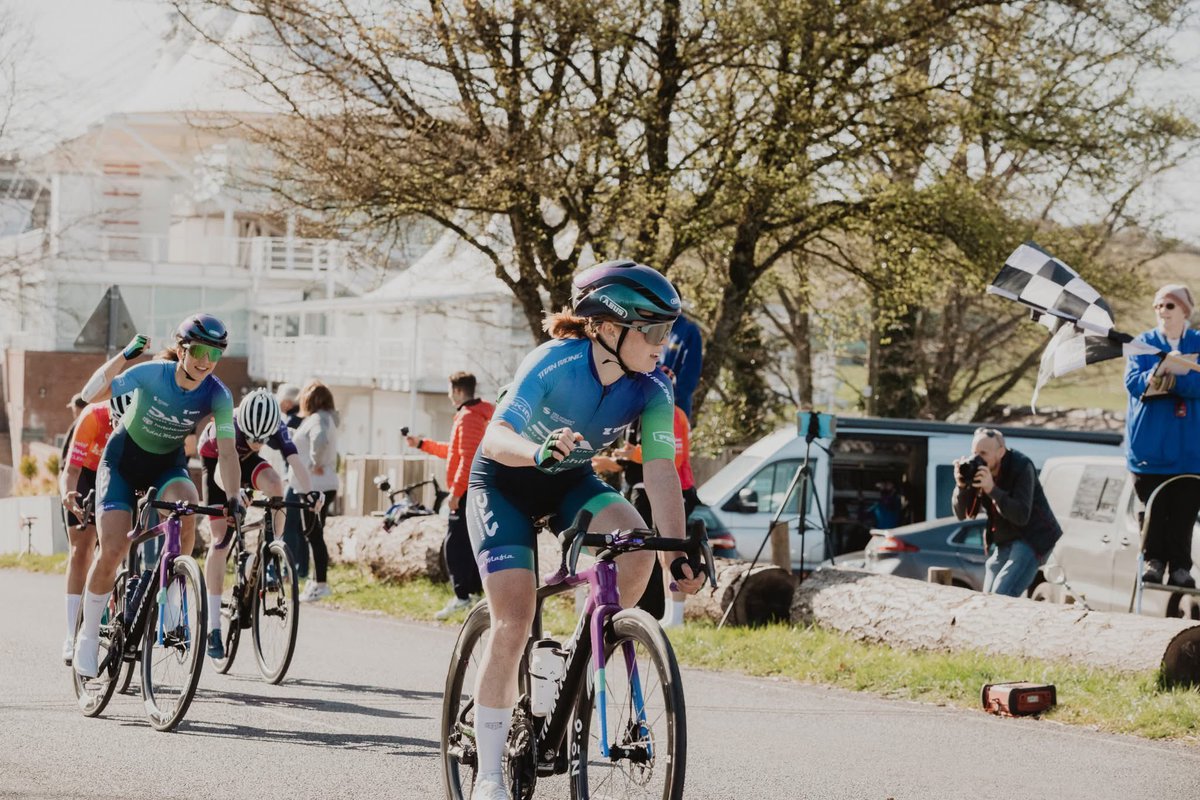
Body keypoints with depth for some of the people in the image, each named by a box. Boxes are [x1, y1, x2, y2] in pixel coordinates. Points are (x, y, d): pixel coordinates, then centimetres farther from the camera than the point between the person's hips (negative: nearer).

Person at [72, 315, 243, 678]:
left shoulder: (217, 395, -17)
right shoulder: (152, 374, -24)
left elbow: (226, 449, -19)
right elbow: (90, 395, -25)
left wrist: (232, 498, -31)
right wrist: (123, 356, -35)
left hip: (167, 465, 2)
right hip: (123, 461, -2)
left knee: (188, 510, -33)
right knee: (112, 551, -15)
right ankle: (88, 634, 5)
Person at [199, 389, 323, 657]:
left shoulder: (277, 428, -30)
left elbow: (295, 461, -42)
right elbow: (221, 471, -51)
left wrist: (310, 492, -60)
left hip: (245, 461, 3)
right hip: (215, 462, -3)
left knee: (275, 483, -32)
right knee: (220, 541, -11)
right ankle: (213, 627, -8)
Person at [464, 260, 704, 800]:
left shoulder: (652, 389, -17)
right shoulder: (556, 363, -30)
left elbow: (660, 471, -19)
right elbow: (496, 437, -37)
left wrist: (678, 552, -29)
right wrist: (539, 450, -58)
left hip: (569, 481, 4)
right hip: (504, 481, -4)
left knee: (637, 545, -27)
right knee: (514, 623, -14)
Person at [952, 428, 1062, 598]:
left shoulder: (1021, 466, -18)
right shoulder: (976, 469, -3)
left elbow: (1021, 516, -26)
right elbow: (962, 514, -3)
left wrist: (992, 489, -36)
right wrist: (961, 486, -23)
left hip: (1031, 540, -7)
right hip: (1001, 543, 7)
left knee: (1000, 596, -22)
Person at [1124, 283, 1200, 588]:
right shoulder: (1144, 343, 8)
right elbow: (1132, 382, -6)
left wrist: (1165, 378, -21)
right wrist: (1164, 370, -22)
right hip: (1150, 445, 1)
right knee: (1152, 507, 1)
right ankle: (1154, 561, 10)